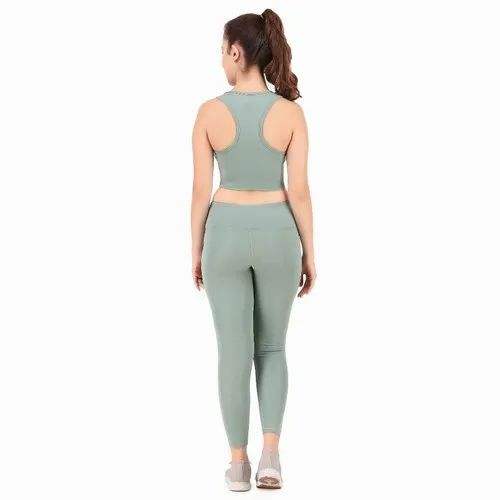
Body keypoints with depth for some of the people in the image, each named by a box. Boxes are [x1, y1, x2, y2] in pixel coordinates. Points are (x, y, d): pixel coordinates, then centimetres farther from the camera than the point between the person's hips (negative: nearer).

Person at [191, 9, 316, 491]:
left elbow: (201, 190, -6)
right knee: (271, 347, 17)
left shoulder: (209, 112, -10)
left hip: (226, 235, 0)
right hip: (276, 235, 1)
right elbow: (299, 190, -9)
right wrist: (309, 253, 2)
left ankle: (239, 464, 14)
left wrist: (196, 250, 6)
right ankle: (270, 454, 4)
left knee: (234, 352, 9)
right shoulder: (291, 113, -9)